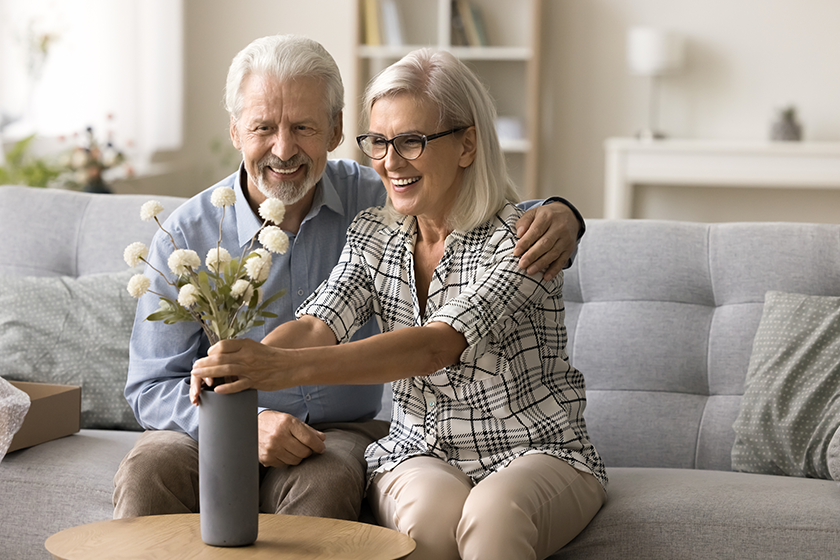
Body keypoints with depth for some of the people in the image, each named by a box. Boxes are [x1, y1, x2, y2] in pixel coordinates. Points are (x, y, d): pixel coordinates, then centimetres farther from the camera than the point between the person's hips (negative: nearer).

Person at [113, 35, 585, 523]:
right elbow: (152, 385, -4)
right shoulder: (188, 235, -5)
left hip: (339, 432, 0)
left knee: (323, 483, -35)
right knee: (149, 471, -32)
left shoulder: (372, 199, -2)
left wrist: (556, 216, -22)